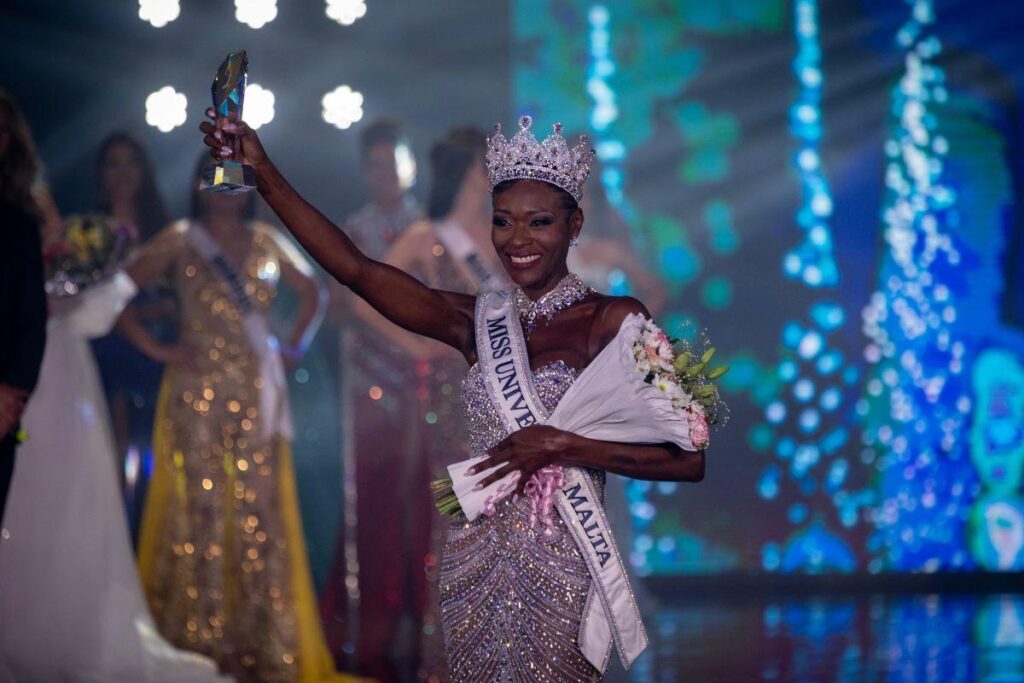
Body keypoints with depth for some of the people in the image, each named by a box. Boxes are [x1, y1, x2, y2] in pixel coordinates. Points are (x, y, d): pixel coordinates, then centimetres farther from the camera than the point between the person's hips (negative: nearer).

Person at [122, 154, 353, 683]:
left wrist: (295, 345, 14)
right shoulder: (179, 242, 3)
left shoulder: (268, 244, 13)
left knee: (259, 509, 0)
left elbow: (310, 292, 27)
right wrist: (156, 349, -8)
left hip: (258, 392, 3)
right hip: (198, 390, -3)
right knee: (200, 506, -4)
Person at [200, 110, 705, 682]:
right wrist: (265, 174, -6)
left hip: (562, 570, -4)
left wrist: (562, 447, -19)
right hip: (475, 564, 5)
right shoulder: (476, 322, 7)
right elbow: (356, 269, -1)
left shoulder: (615, 321, -7)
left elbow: (688, 458, -13)